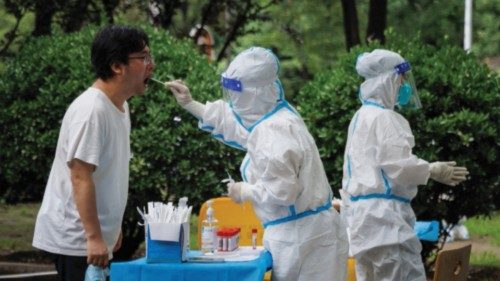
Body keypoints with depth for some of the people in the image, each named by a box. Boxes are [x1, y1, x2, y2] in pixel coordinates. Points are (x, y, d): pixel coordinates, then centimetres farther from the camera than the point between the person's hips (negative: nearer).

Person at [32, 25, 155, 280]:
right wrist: (94, 237, -24)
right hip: (75, 238, -10)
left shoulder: (119, 106, 10)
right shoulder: (91, 111, -19)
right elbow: (80, 177, -23)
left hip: (96, 236, 10)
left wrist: (112, 227, 20)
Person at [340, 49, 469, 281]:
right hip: (383, 212, -11)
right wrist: (433, 171, -4)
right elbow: (398, 165, -16)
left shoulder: (362, 117, 20)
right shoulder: (385, 119, -12)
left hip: (363, 210, 11)